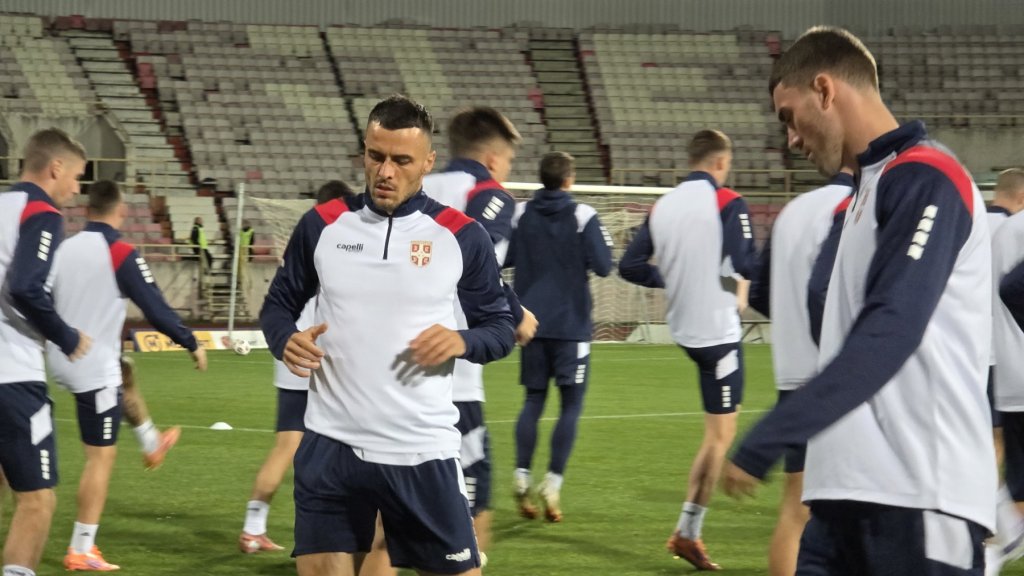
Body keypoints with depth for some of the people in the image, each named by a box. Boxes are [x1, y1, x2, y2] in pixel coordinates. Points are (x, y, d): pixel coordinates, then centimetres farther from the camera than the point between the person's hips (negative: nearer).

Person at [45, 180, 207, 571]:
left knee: (124, 377, 35)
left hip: (61, 361, 7)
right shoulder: (121, 254, -14)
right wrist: (192, 344, 0)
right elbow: (156, 310, -13)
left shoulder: (63, 249, 4)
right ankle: (81, 551, -5)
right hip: (95, 367, -7)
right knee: (101, 456, -3)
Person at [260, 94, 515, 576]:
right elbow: (279, 302, 15)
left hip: (422, 453, -1)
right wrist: (286, 340, -7)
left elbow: (501, 327, 8)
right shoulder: (321, 225, 4)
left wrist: (462, 341, -15)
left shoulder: (462, 237, 0)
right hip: (331, 446, 1)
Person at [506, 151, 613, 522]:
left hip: (532, 322, 4)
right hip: (571, 325, -4)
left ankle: (521, 478, 0)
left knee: (533, 400, 11)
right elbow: (603, 266, -13)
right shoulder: (582, 217, -9)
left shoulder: (521, 215, 1)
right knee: (571, 404, 3)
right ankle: (553, 482, -6)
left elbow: (502, 258, 4)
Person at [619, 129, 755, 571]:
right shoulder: (728, 203, -13)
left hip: (684, 329, 7)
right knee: (721, 434, -1)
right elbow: (744, 267, -20)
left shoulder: (663, 206, 4)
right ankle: (688, 531, -2)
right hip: (719, 329, -7)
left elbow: (630, 266, 5)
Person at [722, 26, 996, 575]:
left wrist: (765, 442, -19)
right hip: (850, 491, 9)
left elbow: (889, 333, -17)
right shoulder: (868, 189, 21)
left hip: (918, 496, -9)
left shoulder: (923, 179, -8)